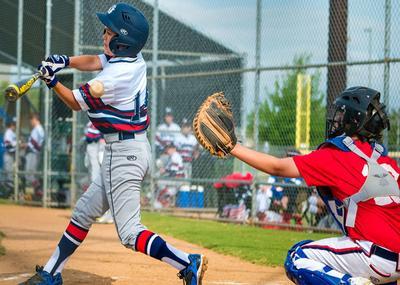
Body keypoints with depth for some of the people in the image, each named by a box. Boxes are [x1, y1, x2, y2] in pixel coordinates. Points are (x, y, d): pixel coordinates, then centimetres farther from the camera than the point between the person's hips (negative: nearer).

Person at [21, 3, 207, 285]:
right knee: (84, 211, 18)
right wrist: (65, 61, -1)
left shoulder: (114, 77, -22)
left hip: (124, 154, -10)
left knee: (129, 233, -12)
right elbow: (94, 61, 16)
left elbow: (76, 102, -7)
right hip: (131, 148, 10)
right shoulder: (134, 58, 3)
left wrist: (52, 82, 5)